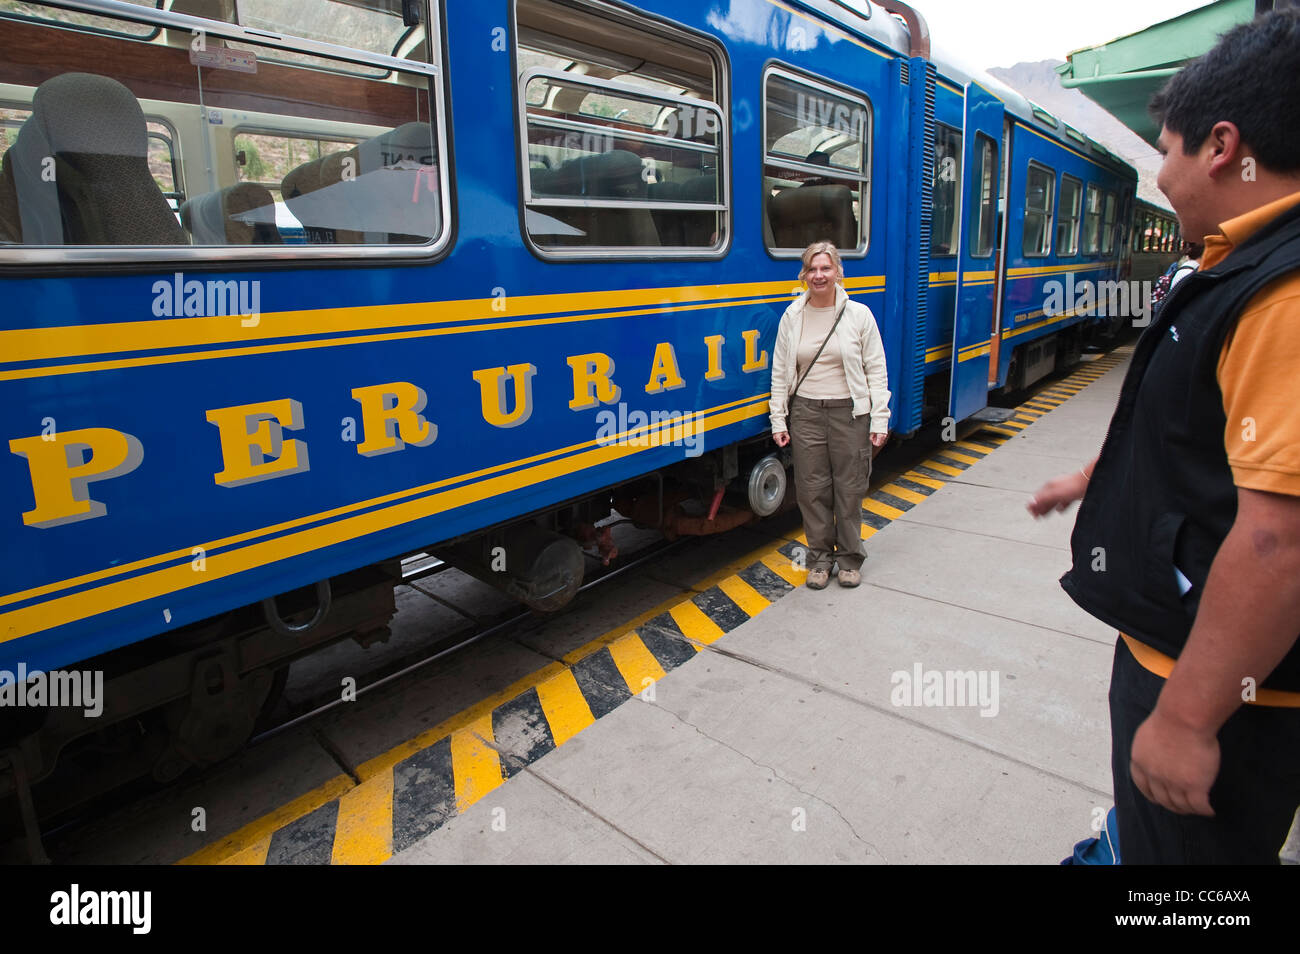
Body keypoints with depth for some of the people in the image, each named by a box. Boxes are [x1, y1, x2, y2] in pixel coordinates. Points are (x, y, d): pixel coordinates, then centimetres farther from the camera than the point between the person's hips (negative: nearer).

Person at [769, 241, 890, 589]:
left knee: (849, 488, 6)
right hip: (806, 413, 2)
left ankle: (849, 559, 24)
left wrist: (879, 419, -6)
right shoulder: (792, 316, 3)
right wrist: (778, 420, 2)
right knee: (812, 489, 6)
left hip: (850, 412, -1)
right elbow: (780, 373, 6)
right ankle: (820, 558, 23)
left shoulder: (859, 314, -2)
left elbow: (876, 371, -1)